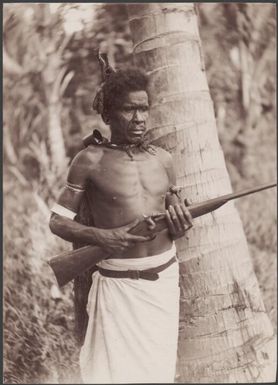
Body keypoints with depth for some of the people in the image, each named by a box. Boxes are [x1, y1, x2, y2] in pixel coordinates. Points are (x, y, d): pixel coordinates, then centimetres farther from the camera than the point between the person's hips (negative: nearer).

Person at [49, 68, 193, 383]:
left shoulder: (163, 159, 6)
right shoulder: (90, 161, -7)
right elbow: (57, 222, -5)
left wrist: (180, 225, -8)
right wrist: (101, 236, -21)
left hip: (165, 278, 5)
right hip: (118, 284, -4)